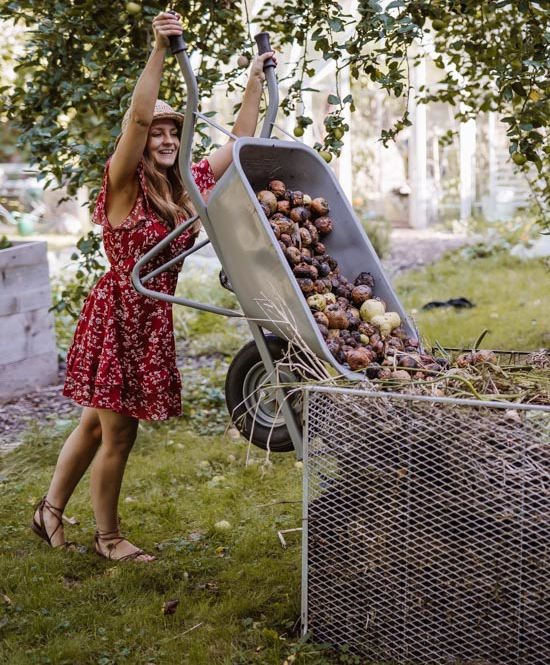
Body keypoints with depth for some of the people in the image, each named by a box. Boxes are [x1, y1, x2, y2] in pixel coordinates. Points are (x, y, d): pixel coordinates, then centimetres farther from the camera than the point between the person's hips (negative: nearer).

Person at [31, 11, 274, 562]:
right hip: (117, 315, -7)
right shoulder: (124, 183, -12)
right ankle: (108, 537, 21)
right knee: (117, 434, 3)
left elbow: (240, 141, 12)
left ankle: (50, 510, 34)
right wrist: (159, 51, -35)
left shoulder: (187, 184, 7)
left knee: (97, 423, 18)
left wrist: (255, 82, 9)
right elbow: (137, 117, -28)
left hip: (153, 320, 7)